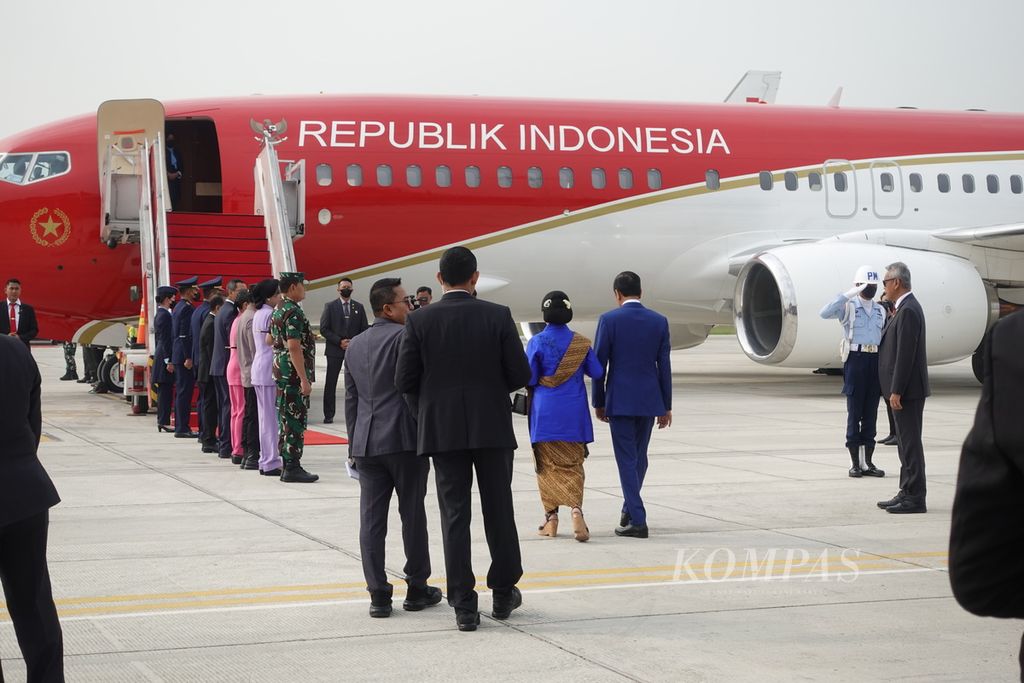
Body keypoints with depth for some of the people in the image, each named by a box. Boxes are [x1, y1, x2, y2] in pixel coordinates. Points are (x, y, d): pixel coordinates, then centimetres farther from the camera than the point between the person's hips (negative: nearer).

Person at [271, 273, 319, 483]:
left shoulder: (278, 311, 14)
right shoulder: (294, 312, -17)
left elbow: (271, 340, 21)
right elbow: (294, 347, -22)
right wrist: (304, 379, -22)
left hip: (281, 372, 10)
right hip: (294, 373, -10)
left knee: (286, 420, 12)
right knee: (295, 421, -7)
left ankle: (287, 466, 16)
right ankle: (292, 468, -6)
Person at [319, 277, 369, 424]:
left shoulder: (359, 307, 10)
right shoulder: (330, 306, 4)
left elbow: (364, 329, 9)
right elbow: (324, 329, -2)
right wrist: (339, 341, -12)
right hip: (334, 350, -1)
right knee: (331, 383, -2)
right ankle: (328, 415, 3)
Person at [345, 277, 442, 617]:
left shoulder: (355, 346, 14)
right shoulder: (404, 337, -9)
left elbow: (350, 398, 17)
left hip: (366, 442, 6)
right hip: (404, 439, -6)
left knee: (372, 518, 3)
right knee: (412, 514, 4)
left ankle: (378, 595, 2)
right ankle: (417, 589, 12)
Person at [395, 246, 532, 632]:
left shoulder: (419, 321, -5)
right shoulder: (498, 316, -5)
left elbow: (405, 379, -4)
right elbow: (520, 374, -5)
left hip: (442, 430, 0)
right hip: (492, 427, 0)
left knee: (455, 516, 4)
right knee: (498, 511, 13)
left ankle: (464, 606, 4)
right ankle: (504, 594, 22)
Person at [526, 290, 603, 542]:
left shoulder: (537, 342, -9)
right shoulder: (581, 343, -1)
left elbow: (529, 378, -8)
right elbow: (597, 373, 4)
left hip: (545, 412, -2)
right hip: (573, 413, 2)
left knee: (547, 465, 10)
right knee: (573, 464, 7)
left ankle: (551, 518, 11)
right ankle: (576, 508, -17)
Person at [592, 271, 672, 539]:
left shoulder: (609, 320, -7)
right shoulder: (659, 321, 2)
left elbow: (599, 364, -5)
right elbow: (664, 366, 3)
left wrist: (599, 402, 5)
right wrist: (666, 406, 9)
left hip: (620, 400, -3)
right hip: (649, 399, 4)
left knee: (627, 459, -1)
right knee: (639, 456, 17)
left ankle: (637, 520, -6)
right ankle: (629, 509, 29)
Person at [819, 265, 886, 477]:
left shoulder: (880, 311, 15)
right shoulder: (848, 307, -2)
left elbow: (884, 340, 18)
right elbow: (825, 313, -22)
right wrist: (849, 294, -24)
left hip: (875, 361, 5)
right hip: (855, 360, -5)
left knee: (871, 413, 6)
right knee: (854, 412, -2)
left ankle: (867, 462, 11)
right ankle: (855, 463, 3)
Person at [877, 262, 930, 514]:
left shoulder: (908, 311, -17)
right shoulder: (906, 308, 15)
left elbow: (905, 354, -21)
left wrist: (896, 391, -21)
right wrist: (895, 389, 21)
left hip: (907, 390, -11)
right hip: (906, 390, 11)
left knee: (910, 443, -6)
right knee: (905, 442, 14)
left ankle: (915, 498, -3)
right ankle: (907, 493, 20)